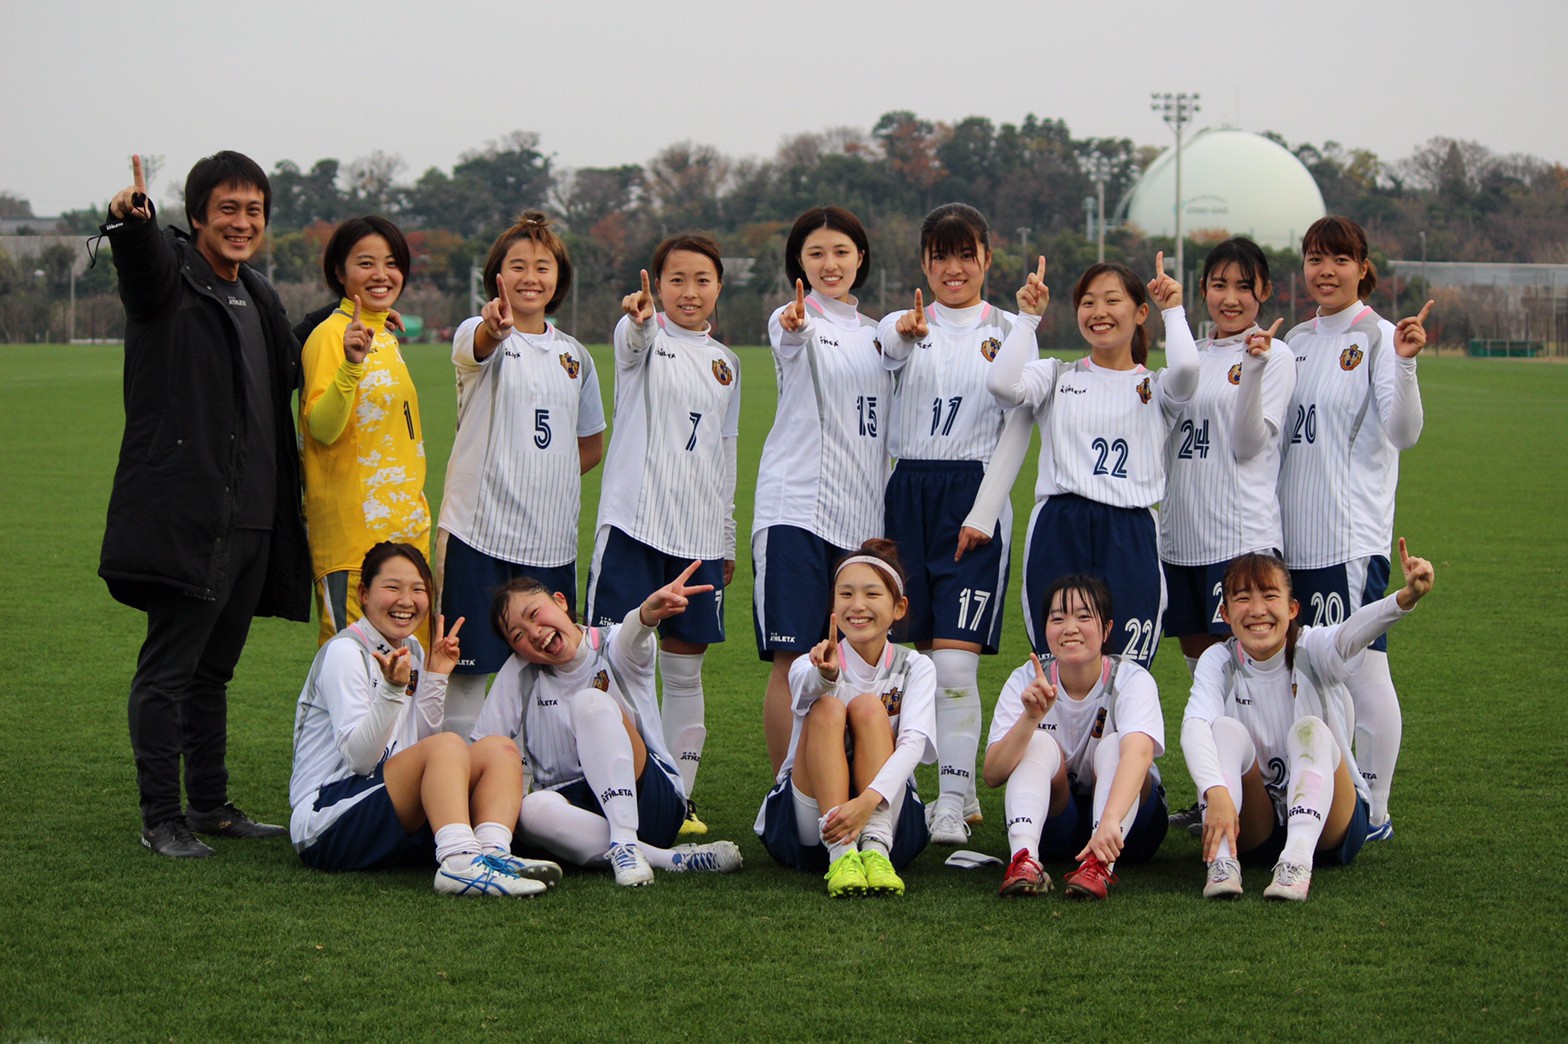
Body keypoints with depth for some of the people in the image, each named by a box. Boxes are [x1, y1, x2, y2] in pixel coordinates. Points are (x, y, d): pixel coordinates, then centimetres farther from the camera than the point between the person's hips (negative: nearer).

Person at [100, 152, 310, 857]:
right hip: (184, 514, -7)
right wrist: (132, 220, -50)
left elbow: (288, 380, 31)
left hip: (251, 520, 7)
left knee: (213, 668, 15)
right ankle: (162, 818, 0)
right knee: (167, 668, -4)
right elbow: (143, 263, -28)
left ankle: (211, 807, 23)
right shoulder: (169, 273, -4)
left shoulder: (260, 299, 18)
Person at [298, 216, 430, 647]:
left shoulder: (385, 337, 15)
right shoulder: (330, 336, -10)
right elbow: (322, 428, -21)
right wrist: (351, 364, -33)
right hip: (351, 529, -8)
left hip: (403, 527, 8)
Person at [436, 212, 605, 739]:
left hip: (551, 539, 4)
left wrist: (544, 478, 6)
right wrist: (495, 325, -52)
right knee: (469, 668, -4)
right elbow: (479, 345, -29)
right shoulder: (480, 335, -2)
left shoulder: (574, 355, 13)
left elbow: (591, 445, 23)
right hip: (479, 531, -4)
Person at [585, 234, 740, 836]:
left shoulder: (725, 364, 15)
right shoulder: (646, 339, 1)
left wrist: (727, 540, 20)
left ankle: (680, 795, 14)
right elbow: (633, 343, -26)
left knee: (685, 669, 8)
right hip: (635, 521, -4)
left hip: (700, 535, 4)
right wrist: (637, 319, -50)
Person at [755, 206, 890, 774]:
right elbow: (794, 338, -29)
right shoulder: (794, 323, -2)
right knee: (793, 660, -8)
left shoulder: (874, 335, 17)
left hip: (861, 515, 6)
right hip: (796, 509, -6)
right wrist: (796, 324, -50)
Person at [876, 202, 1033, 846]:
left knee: (954, 660, -11)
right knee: (915, 654, 5)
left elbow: (1018, 428, 0)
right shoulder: (903, 326, 9)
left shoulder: (1007, 331, 4)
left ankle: (953, 804, -9)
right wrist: (904, 334, -41)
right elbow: (883, 352, -16)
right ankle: (954, 789, 16)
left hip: (975, 496, -3)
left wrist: (983, 513, -9)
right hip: (908, 493, 3)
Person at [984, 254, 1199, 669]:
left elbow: (1186, 369, -12)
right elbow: (1001, 384, -6)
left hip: (1130, 538, -1)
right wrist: (1028, 317, 1)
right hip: (1058, 536, 1)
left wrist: (1173, 311, 2)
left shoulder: (1154, 387, 12)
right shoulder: (1057, 376, 14)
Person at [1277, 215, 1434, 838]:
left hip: (1355, 532, -7)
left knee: (1362, 665, -7)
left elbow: (1403, 433, -14)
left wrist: (1404, 364, -28)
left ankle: (1374, 811, -2)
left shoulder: (1377, 339, -5)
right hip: (1296, 531, 7)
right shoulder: (1296, 341, 15)